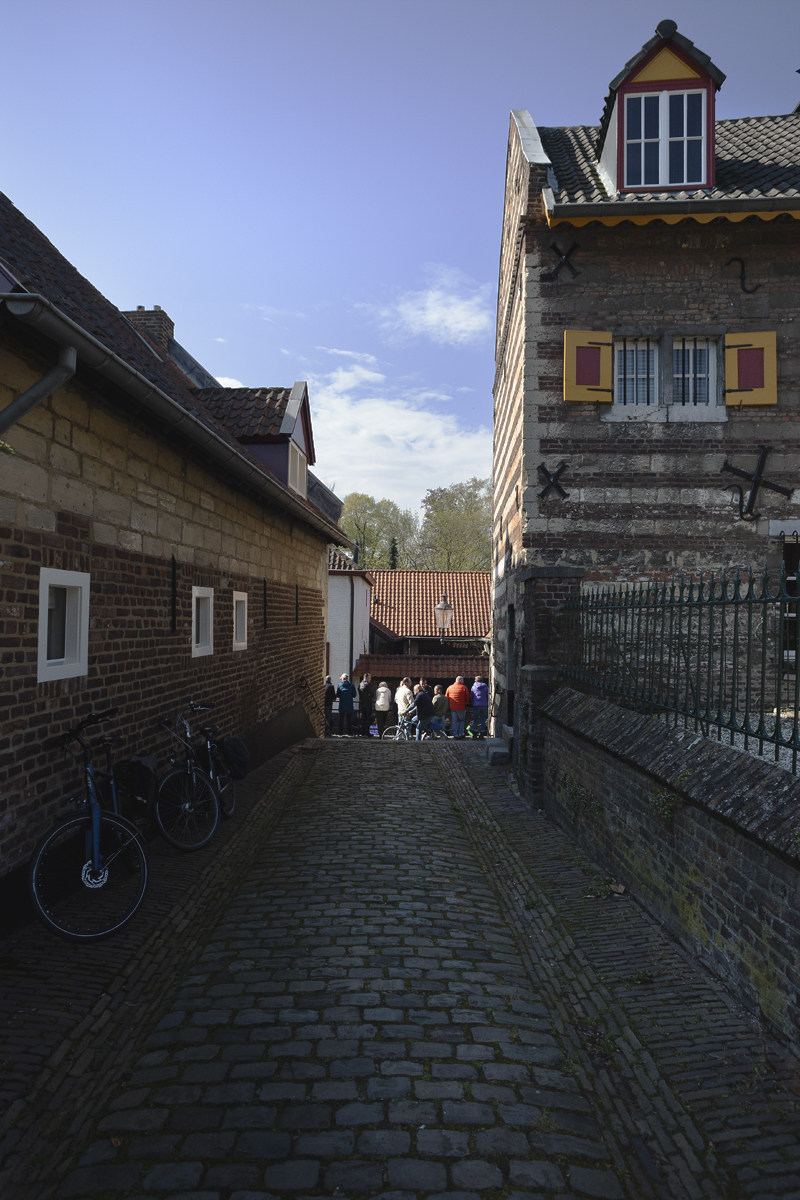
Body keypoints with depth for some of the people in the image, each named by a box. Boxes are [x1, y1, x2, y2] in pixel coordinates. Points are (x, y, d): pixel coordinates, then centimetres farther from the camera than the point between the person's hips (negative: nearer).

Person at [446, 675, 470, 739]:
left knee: (454, 721, 8)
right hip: (461, 707, -3)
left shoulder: (450, 687, 5)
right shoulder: (464, 687, -5)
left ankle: (455, 735, 9)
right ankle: (460, 734, 6)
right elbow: (467, 698, -3)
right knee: (462, 720, 12)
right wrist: (465, 704, 15)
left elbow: (446, 698, 9)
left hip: (452, 707, 3)